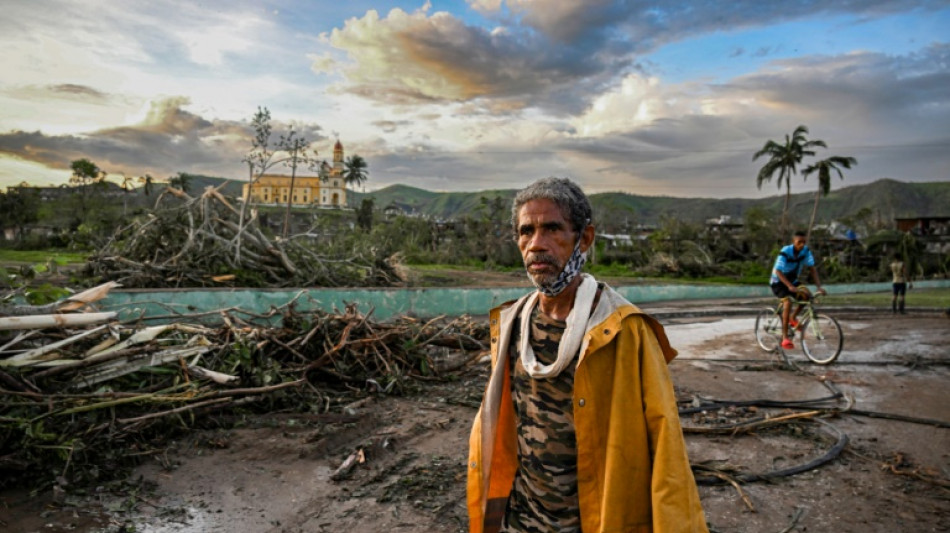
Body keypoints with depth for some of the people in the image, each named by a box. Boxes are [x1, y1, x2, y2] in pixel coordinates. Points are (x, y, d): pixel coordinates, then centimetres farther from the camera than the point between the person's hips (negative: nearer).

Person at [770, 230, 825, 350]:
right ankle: (785, 338, -25)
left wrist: (819, 286, -21)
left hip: (793, 280, 6)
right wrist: (789, 286, -45)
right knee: (788, 301, -28)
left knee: (807, 295, -19)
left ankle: (793, 318, 8)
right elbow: (778, 271, -32)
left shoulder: (806, 251, -11)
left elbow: (812, 268, -9)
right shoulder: (785, 252, -27)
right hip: (778, 282, -6)